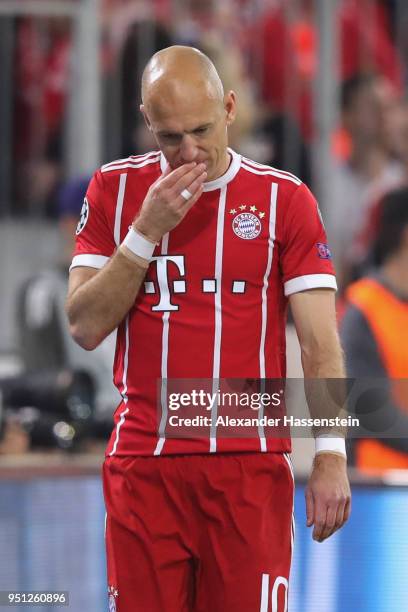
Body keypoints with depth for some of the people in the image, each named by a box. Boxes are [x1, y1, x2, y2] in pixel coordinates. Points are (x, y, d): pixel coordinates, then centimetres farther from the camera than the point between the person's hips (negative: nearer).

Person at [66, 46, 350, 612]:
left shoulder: (285, 198, 2)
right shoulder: (116, 189, 7)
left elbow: (320, 343, 0)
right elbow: (86, 327, 0)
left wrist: (330, 458, -10)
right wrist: (146, 230, -10)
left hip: (250, 464, -1)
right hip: (142, 467, 1)